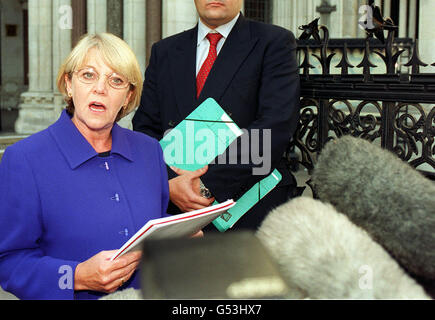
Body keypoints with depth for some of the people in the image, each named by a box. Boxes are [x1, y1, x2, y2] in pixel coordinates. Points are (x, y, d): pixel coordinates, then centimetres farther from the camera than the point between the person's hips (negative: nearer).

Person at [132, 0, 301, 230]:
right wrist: (169, 184, -10)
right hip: (177, 209, 3)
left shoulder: (275, 43, 1)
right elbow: (145, 129, 9)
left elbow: (276, 127, -11)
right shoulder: (164, 51, 15)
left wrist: (208, 183, -17)